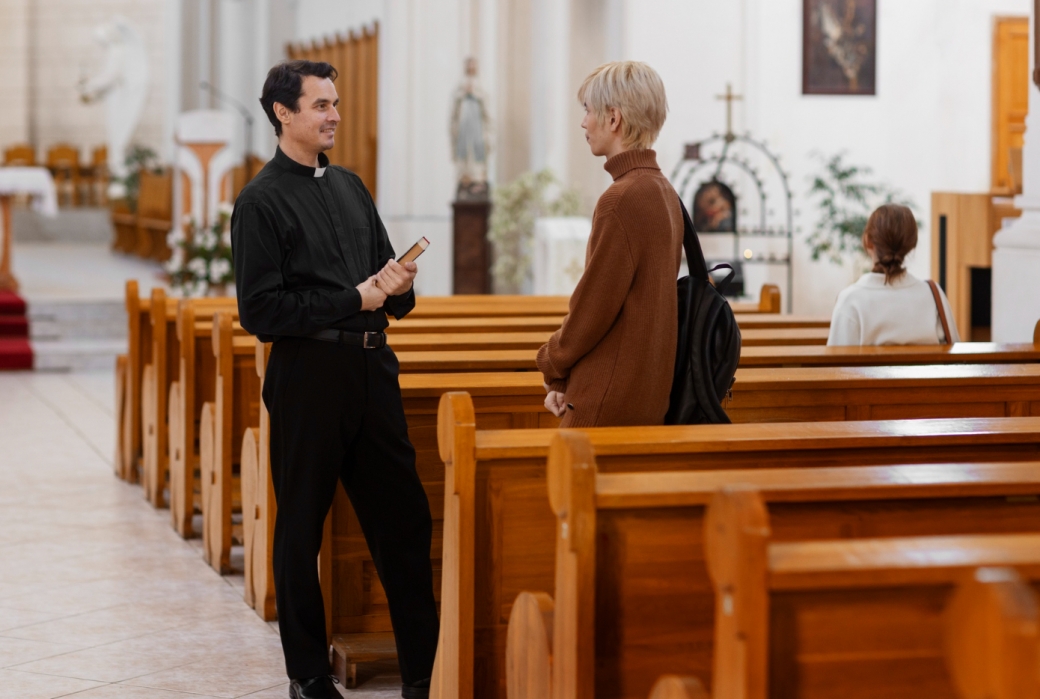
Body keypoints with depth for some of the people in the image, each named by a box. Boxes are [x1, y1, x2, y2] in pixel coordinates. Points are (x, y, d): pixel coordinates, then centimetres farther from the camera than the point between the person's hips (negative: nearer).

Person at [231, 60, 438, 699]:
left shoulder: (350, 187, 15)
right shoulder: (262, 201, -6)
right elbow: (260, 311, -13)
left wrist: (397, 284, -1)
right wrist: (357, 298, -13)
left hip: (372, 367, 6)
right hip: (308, 375, -6)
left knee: (405, 519, 6)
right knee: (301, 528, 5)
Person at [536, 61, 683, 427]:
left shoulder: (621, 200, -18)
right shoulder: (664, 191, 12)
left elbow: (592, 308, -16)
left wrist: (552, 362, 3)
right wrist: (566, 379, 12)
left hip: (609, 404, -9)